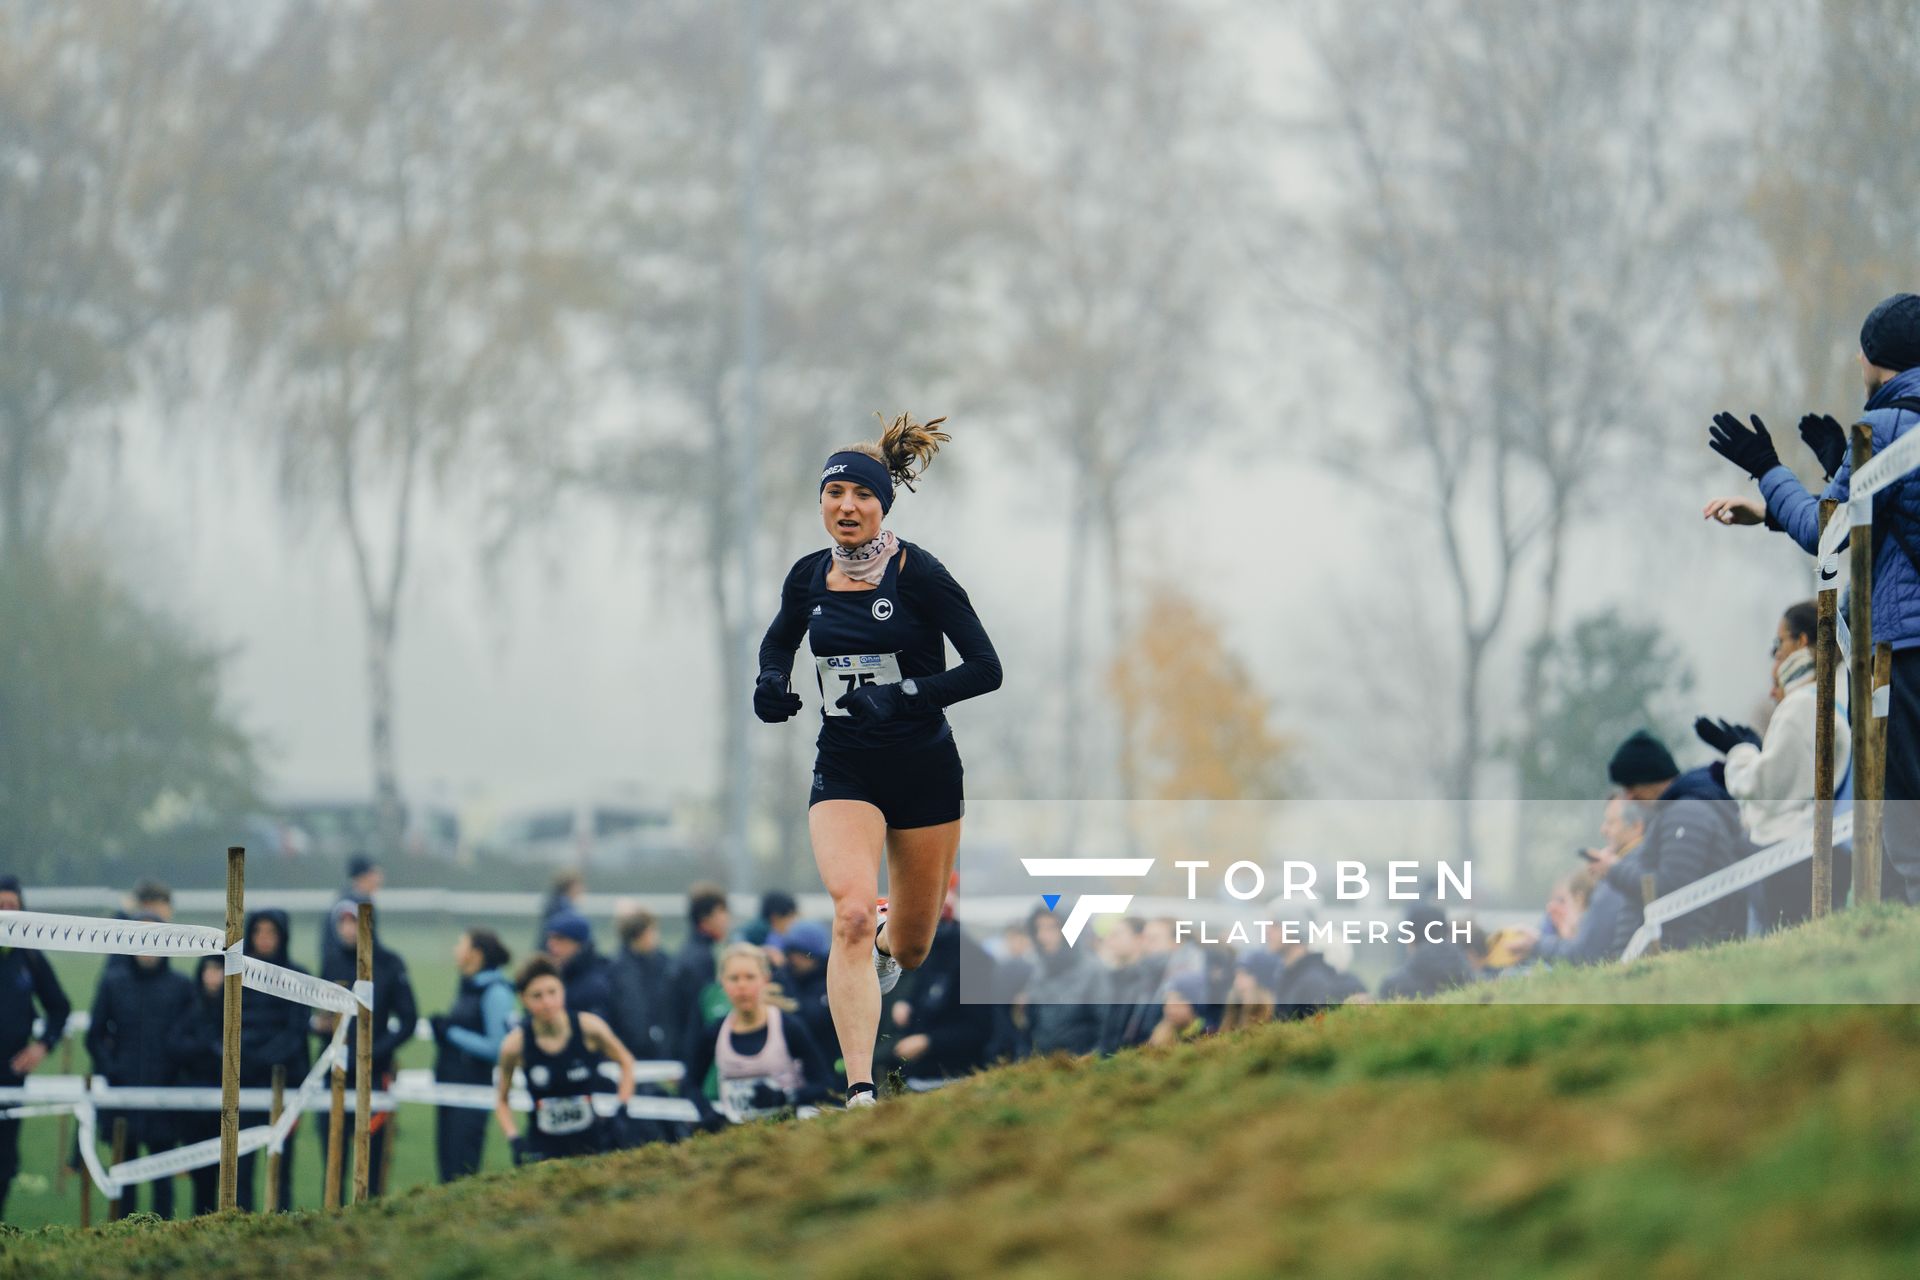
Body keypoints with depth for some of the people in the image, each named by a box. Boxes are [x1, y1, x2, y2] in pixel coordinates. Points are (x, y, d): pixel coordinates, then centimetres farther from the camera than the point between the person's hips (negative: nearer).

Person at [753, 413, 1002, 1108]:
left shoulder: (918, 573, -12)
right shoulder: (809, 577, 0)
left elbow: (986, 668, -13)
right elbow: (778, 640, 21)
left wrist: (905, 694, -24)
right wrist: (771, 683, 0)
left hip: (925, 770, -1)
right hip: (845, 770, 1)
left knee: (909, 949, 13)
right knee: (852, 915, -24)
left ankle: (890, 934, 54)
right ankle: (860, 1093, -25)